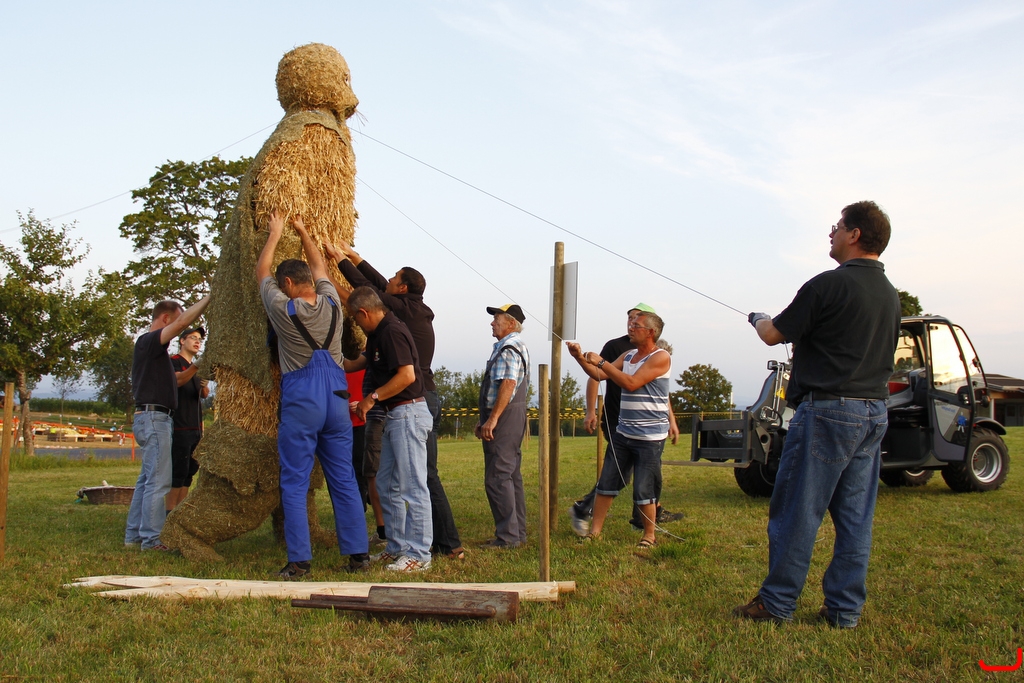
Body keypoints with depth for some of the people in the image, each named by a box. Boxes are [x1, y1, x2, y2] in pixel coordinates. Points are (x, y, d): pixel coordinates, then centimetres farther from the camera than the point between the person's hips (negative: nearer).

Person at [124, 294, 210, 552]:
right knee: (158, 481, -10)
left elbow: (170, 381, 29)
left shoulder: (153, 346, 20)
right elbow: (183, 322, -23)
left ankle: (134, 535, 17)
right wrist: (208, 298, -18)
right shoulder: (148, 341, -10)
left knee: (147, 480, 12)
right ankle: (151, 540, -8)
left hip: (158, 419, 10)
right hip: (153, 417, -10)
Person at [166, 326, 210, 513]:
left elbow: (204, 395, 15)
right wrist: (197, 366, -41)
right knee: (179, 471, -11)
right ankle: (169, 513, -8)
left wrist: (205, 386, -9)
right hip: (180, 426, -8)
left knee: (190, 471, 7)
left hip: (195, 427, 8)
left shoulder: (196, 368, 22)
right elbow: (178, 380, -23)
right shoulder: (174, 361, -2)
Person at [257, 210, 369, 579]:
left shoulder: (283, 309, -6)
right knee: (344, 480, 8)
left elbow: (261, 272, 12)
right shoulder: (331, 304, 4)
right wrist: (302, 232, 35)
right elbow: (319, 266, 24)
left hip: (300, 403, -4)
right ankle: (358, 554, 11)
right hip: (336, 398, 4)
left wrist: (275, 234, 24)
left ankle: (299, 560, 0)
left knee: (294, 484, 1)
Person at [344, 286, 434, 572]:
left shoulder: (392, 332, -16)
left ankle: (419, 555, -1)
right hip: (396, 416, 11)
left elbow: (407, 375, -24)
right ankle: (397, 547, 23)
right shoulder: (379, 333, 17)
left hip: (409, 414, -11)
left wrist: (372, 398, -15)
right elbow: (359, 362, 33)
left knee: (412, 487, -6)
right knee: (386, 485, 15)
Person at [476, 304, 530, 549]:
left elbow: (508, 385, -24)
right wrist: (485, 419, 22)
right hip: (513, 418, 11)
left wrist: (492, 419, -26)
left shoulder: (508, 348, -13)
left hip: (504, 418, -11)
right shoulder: (517, 347, 21)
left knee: (497, 478, -10)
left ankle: (508, 536, -8)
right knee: (511, 477, 14)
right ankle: (518, 533, 20)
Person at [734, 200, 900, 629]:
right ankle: (845, 609, 14)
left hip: (828, 409, -8)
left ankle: (776, 603, 7)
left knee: (796, 511, 0)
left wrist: (758, 319, 17)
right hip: (874, 412, 8)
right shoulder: (890, 294, 13)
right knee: (856, 517, 9)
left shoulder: (829, 284, -12)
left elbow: (774, 335, -6)